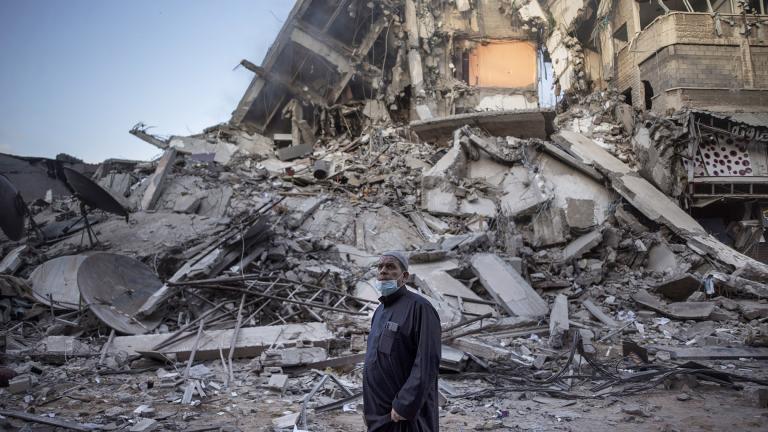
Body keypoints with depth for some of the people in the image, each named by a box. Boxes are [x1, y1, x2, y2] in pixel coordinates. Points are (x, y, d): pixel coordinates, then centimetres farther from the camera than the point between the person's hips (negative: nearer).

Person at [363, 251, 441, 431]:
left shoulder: (419, 307, -13)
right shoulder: (380, 310, 13)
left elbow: (428, 362, -20)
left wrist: (404, 405, -21)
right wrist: (368, 403, 12)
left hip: (406, 416, -7)